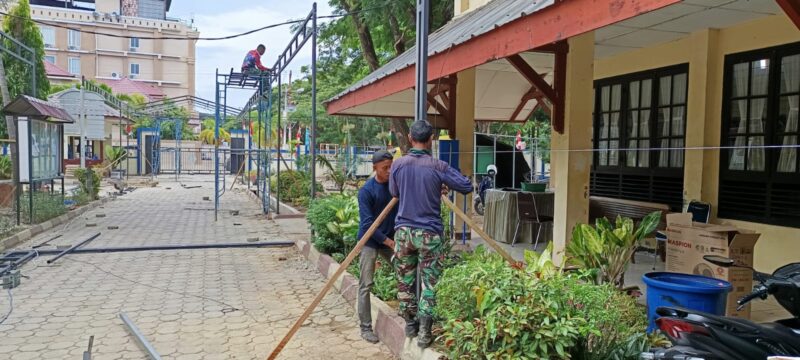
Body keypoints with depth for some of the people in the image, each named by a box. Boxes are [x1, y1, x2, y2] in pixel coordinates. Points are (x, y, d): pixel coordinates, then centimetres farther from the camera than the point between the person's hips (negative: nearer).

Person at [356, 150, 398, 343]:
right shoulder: (366, 190, -16)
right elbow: (367, 222, -17)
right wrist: (387, 241, -18)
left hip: (390, 238, 5)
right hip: (370, 241, -5)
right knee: (366, 285, -3)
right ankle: (365, 328, 6)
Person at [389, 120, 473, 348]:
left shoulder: (398, 165, -1)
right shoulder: (438, 167, -10)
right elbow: (467, 186, -3)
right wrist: (443, 186, 14)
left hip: (403, 230, 3)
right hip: (429, 233, -3)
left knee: (405, 281, 16)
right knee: (430, 283, 5)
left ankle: (410, 324, 29)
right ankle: (424, 333, 5)